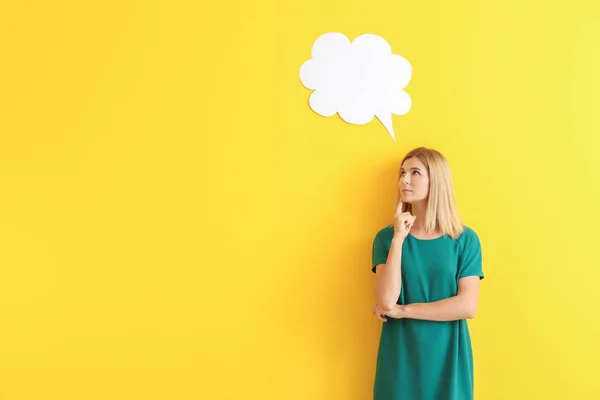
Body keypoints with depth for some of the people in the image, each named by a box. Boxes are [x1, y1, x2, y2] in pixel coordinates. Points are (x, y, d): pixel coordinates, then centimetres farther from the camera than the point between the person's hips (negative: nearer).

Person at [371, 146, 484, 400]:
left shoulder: (465, 239, -3)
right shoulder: (387, 237, -2)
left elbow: (467, 306, -11)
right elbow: (386, 301, -13)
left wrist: (403, 310, -12)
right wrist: (399, 239, -16)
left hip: (447, 361, 0)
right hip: (400, 360, 0)